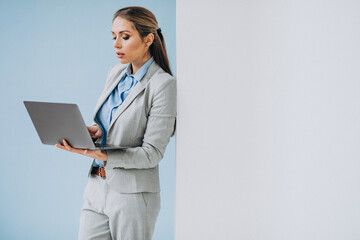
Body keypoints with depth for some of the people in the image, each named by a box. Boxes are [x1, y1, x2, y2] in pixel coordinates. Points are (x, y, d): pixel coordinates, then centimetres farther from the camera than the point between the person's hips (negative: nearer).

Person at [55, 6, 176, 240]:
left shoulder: (164, 85, -14)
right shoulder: (116, 73, 9)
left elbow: (152, 153, -16)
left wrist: (101, 156, -26)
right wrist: (94, 131, -6)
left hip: (132, 194, -6)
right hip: (97, 188, 7)